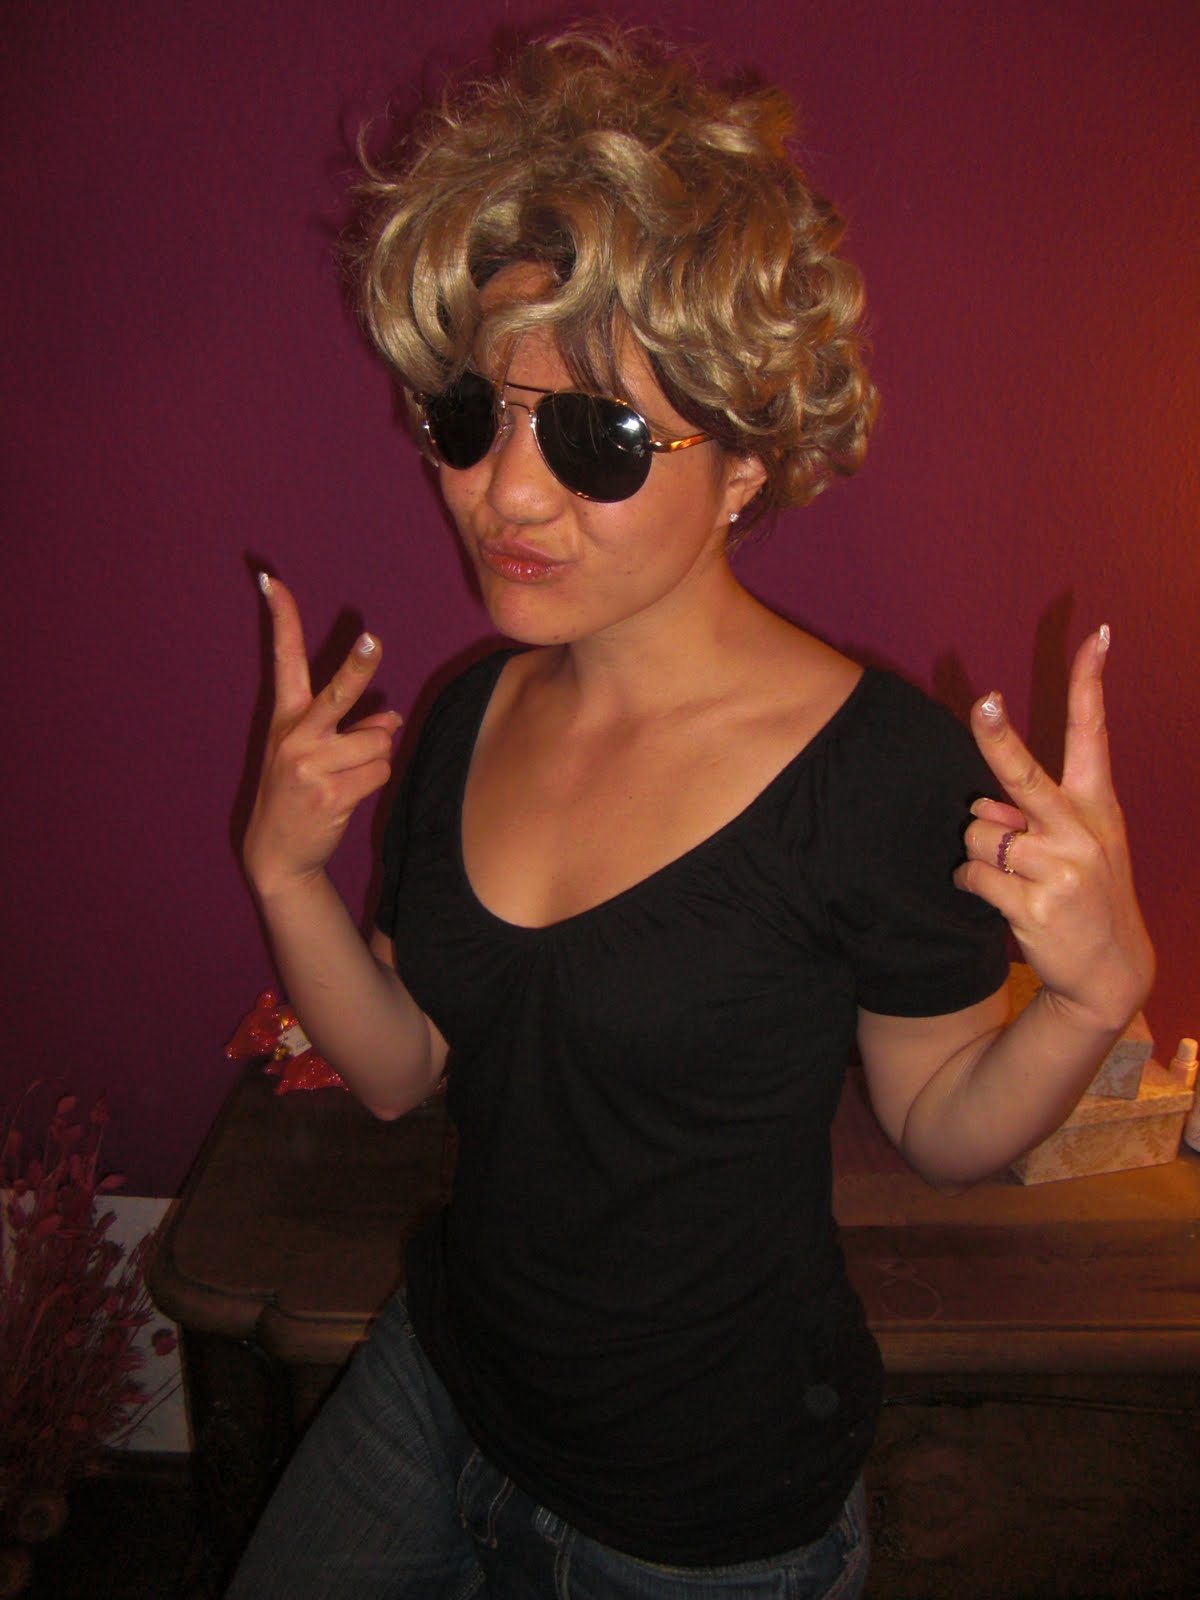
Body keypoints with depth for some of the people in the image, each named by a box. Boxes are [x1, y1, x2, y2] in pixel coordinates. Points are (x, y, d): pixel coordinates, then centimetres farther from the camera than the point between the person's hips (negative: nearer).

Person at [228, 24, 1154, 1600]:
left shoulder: (883, 763, -25)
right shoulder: (473, 717, -6)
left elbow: (941, 1127, -12)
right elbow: (402, 1069, 1)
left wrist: (1098, 989, -30)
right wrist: (284, 868, -13)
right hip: (444, 1378, 6)